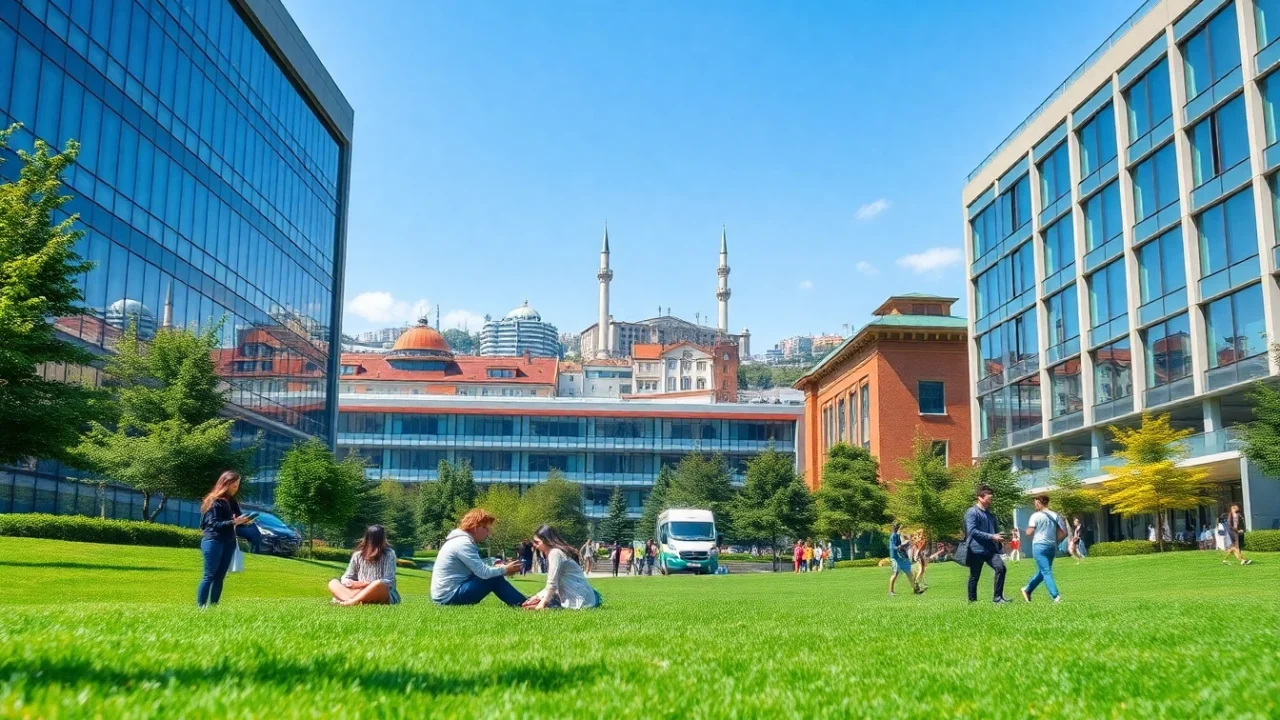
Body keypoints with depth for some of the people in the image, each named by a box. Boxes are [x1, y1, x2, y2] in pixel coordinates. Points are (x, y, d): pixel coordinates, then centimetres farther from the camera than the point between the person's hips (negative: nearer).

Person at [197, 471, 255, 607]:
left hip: (229, 543, 7)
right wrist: (233, 522, -27)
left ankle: (213, 606, 10)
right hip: (213, 542, -7)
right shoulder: (214, 501, -10)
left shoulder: (232, 501, 12)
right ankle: (200, 607, -3)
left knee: (220, 577, 7)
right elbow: (214, 524, -17)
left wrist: (243, 521, -7)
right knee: (209, 576, -6)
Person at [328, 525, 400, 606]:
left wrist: (368, 585, -22)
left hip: (385, 595, -4)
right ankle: (356, 601, -43)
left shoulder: (389, 554, -5)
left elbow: (389, 582, -13)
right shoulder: (358, 554, 5)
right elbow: (345, 579, 5)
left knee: (378, 584, -36)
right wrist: (357, 584, -17)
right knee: (333, 583, -14)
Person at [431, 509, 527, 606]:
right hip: (449, 596, -10)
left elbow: (479, 569, 14)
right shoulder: (463, 543, -18)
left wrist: (499, 568, 1)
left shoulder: (462, 540, 13)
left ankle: (522, 603, 8)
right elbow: (483, 573, -21)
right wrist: (504, 570, -6)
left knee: (494, 575, 11)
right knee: (495, 579, -12)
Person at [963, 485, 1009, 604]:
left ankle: (997, 597, -10)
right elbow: (972, 531, -18)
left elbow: (995, 529, 29)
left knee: (1000, 568, -15)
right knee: (974, 576, 3)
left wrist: (999, 537, 7)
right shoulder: (972, 512, -8)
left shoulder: (990, 514, 18)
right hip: (976, 549, -6)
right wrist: (992, 537, -20)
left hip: (991, 549, 6)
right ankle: (972, 600, 17)